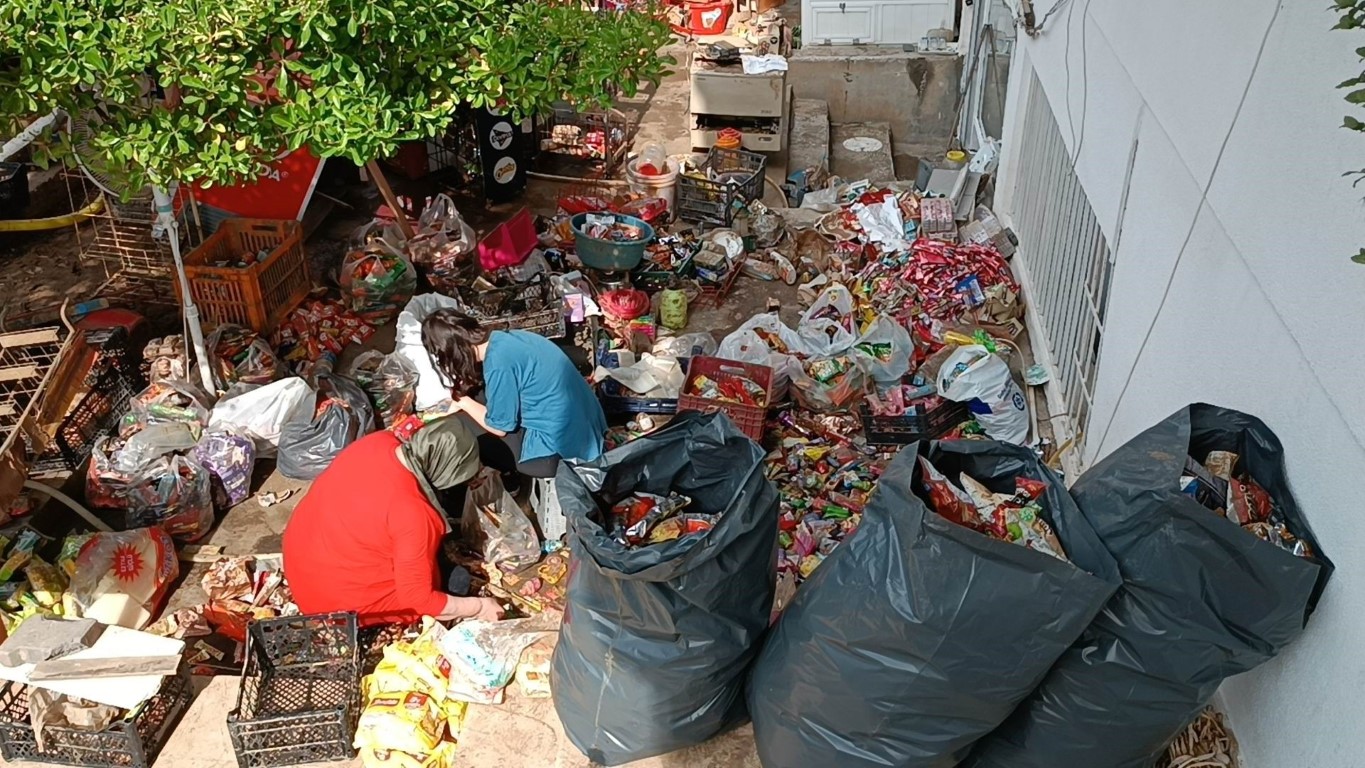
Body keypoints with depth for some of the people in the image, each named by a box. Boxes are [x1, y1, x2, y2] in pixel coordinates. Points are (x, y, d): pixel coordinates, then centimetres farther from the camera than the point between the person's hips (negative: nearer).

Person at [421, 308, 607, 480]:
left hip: (559, 449, -9)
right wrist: (464, 396, 13)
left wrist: (464, 402, 5)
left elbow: (500, 427, -9)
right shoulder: (502, 339, 4)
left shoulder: (498, 362, -21)